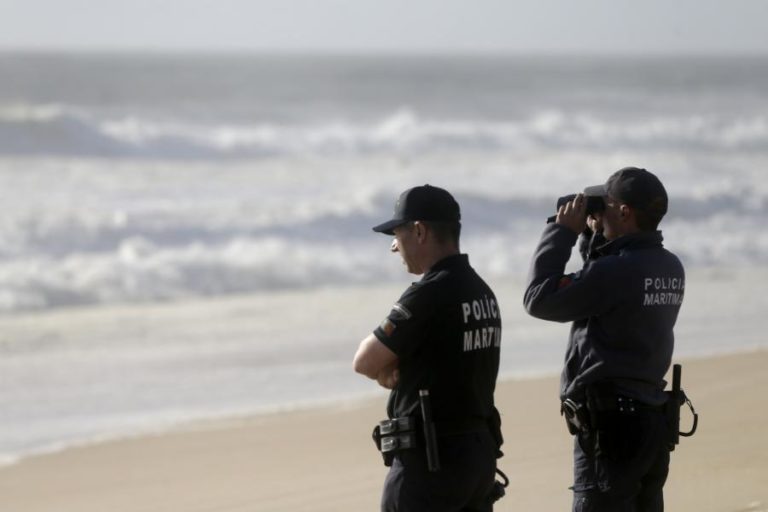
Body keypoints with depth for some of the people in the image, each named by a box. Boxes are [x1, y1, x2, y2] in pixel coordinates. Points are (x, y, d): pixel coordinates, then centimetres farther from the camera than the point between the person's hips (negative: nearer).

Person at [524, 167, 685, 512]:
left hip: (610, 426, -9)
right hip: (652, 422, 9)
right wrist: (597, 238, 14)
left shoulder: (615, 270, -19)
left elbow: (539, 300, -11)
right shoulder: (669, 268, 7)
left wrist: (562, 232, -4)